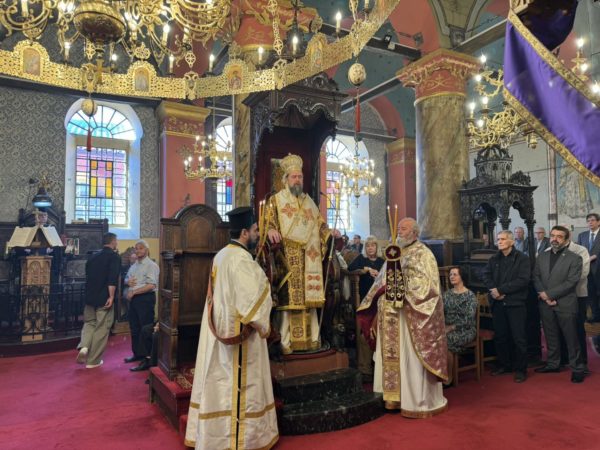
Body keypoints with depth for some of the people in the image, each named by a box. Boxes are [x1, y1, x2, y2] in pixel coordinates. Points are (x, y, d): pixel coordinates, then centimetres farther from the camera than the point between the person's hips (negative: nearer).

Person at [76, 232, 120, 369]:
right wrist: (111, 296, -19)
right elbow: (112, 279, -20)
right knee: (101, 328, 4)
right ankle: (93, 360, 9)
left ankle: (84, 347, -2)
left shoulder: (93, 257, 13)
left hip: (90, 297, 6)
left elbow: (88, 276, 21)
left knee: (89, 323, 22)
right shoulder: (114, 257, -8)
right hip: (104, 298, -6)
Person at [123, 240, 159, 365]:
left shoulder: (151, 265, -9)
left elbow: (151, 285, -18)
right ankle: (137, 353, 24)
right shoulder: (133, 266, 16)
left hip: (145, 298, -8)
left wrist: (134, 292, -15)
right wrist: (128, 281, 0)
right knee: (134, 328, 13)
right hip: (133, 299, 8)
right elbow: (126, 279, 26)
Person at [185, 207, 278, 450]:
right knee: (238, 387, 2)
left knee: (223, 384, 16)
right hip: (240, 335, -9)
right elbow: (251, 301, -22)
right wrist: (262, 325, -8)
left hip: (220, 333, 9)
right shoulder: (240, 258, -19)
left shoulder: (221, 255, 9)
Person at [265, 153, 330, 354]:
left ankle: (311, 338, 12)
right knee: (288, 298, -8)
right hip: (287, 257, -4)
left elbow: (320, 224, 22)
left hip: (309, 258, 5)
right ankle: (286, 342, -2)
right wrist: (271, 230, -27)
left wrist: (330, 233, 4)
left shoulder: (309, 201, 21)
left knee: (309, 297, 4)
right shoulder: (276, 200, 6)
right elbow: (267, 222, -6)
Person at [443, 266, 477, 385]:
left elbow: (468, 319, -14)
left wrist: (451, 327, -19)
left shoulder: (470, 295, -5)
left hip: (465, 330, -5)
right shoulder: (446, 294, 13)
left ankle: (448, 376, -11)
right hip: (447, 329, 5)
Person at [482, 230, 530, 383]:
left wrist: (501, 290, -17)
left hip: (515, 303, -5)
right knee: (500, 336, 12)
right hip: (497, 303, 5)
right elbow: (486, 275, 4)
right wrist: (494, 291, -15)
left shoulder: (522, 258, -3)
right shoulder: (493, 259, 13)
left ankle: (520, 369, 13)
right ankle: (504, 364, 26)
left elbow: (523, 280, -14)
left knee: (518, 337, 1)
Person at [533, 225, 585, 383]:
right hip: (546, 304, 4)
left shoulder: (574, 258, -5)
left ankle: (577, 368, 18)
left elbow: (571, 282, -13)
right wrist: (543, 295, -9)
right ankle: (552, 363, 27)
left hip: (565, 304, -4)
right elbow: (536, 277, 7)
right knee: (550, 337, 15)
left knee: (571, 338, 4)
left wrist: (549, 294, -15)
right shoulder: (542, 256, 10)